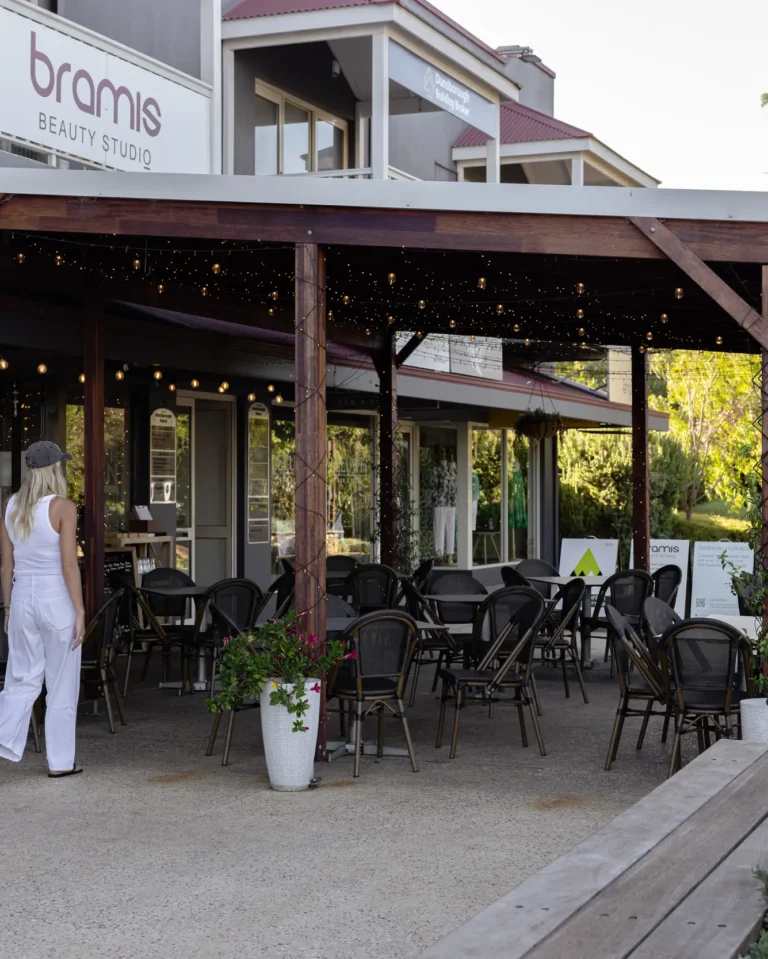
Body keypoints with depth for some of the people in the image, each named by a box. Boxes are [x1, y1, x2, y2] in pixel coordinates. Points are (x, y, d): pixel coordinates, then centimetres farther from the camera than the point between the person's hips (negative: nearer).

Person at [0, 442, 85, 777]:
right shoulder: (63, 507, -12)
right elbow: (69, 565, -15)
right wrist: (80, 612, -10)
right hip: (57, 599, -5)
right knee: (62, 686, 7)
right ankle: (60, 762, 14)